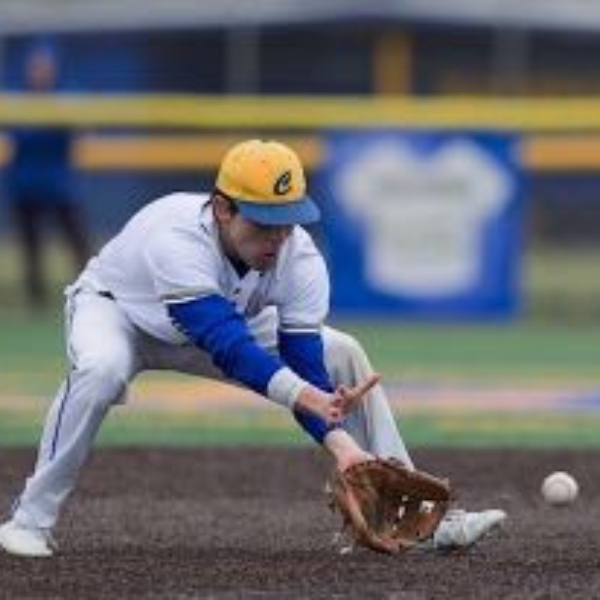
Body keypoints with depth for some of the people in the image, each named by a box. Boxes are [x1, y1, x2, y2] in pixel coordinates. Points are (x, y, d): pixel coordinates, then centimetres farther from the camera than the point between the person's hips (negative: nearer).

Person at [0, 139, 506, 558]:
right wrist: (312, 397, -66)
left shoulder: (299, 258, -26)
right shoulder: (175, 238, -43)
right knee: (100, 369, -40)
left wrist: (340, 442, -44)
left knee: (343, 356, -6)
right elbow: (227, 345, -54)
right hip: (115, 309, -5)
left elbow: (304, 362, -26)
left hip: (226, 319, 5)